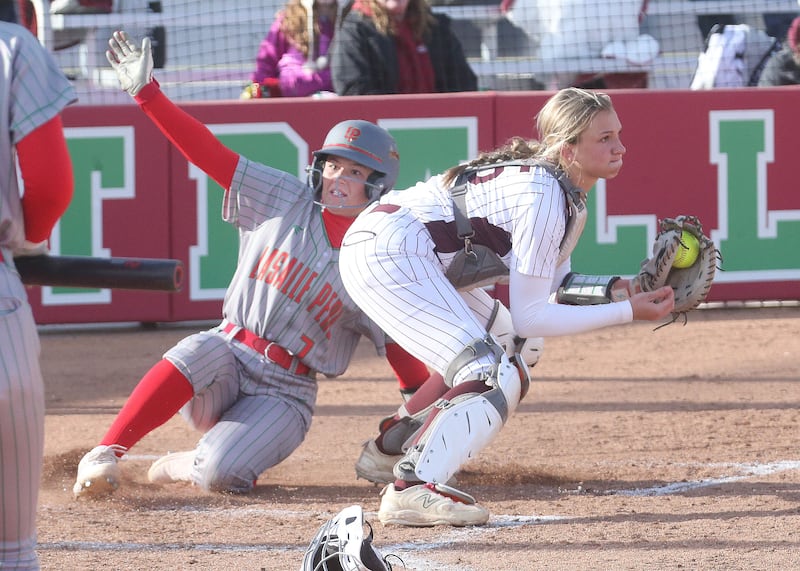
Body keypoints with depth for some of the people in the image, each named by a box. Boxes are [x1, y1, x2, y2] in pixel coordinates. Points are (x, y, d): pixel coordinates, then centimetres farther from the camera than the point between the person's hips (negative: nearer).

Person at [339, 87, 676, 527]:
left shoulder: (569, 191, 11)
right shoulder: (543, 197, -18)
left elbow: (553, 284, 16)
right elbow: (529, 316, -16)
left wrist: (617, 290, -1)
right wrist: (628, 313, -16)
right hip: (393, 254, -11)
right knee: (497, 381, -16)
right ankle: (411, 491, -23)